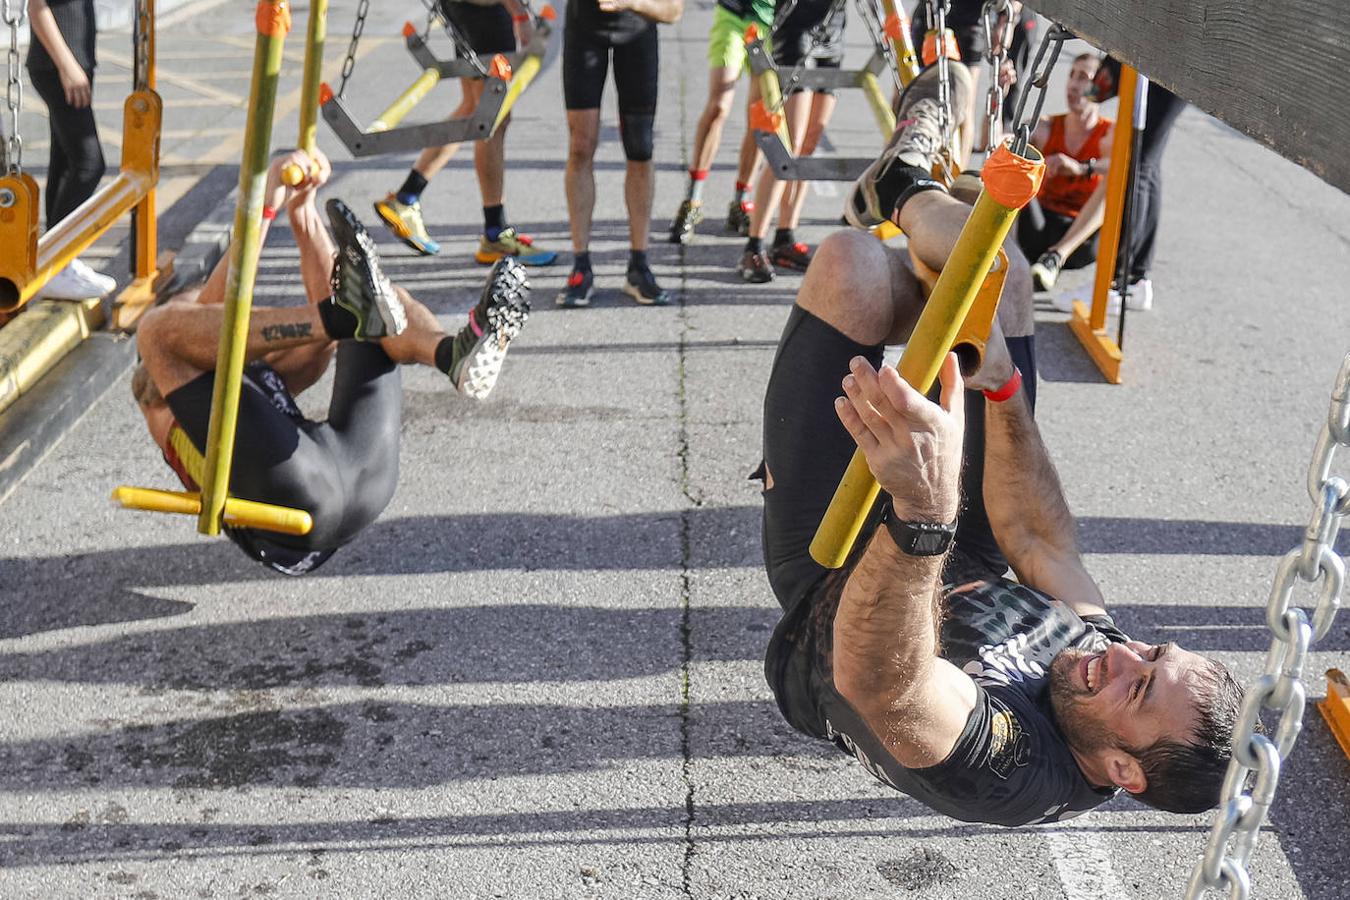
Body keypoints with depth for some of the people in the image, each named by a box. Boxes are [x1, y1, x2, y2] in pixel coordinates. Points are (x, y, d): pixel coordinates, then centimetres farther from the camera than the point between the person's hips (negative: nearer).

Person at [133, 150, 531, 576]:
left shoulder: (266, 378, 42)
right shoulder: (164, 407, 27)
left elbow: (324, 300, 28)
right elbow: (216, 300, 10)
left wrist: (303, 215, 18)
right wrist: (264, 206, 5)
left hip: (365, 478, 5)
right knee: (158, 324, -7)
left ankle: (456, 354, -16)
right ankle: (347, 314, -24)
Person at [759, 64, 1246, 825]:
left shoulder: (1009, 775, -40)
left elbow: (874, 679, -55)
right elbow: (1039, 540, -7)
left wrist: (926, 510, -71)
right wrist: (1002, 389, -15)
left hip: (828, 583, -5)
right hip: (962, 569, 5)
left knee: (854, 265, -15)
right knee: (1000, 276, 0)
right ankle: (904, 190, 36)